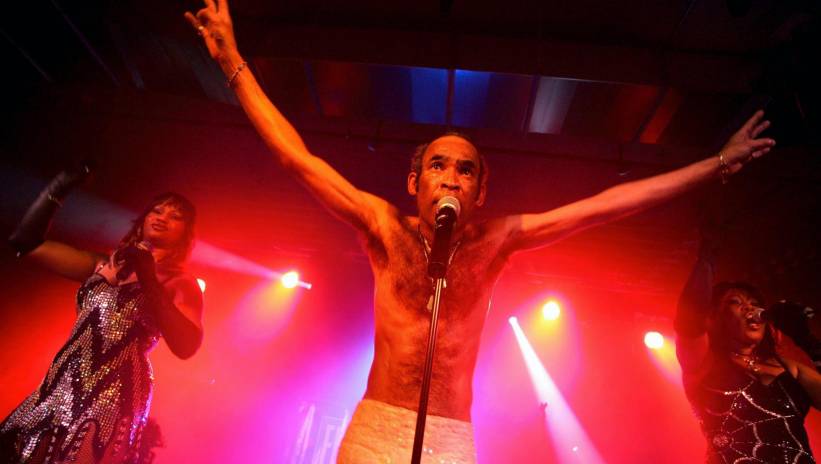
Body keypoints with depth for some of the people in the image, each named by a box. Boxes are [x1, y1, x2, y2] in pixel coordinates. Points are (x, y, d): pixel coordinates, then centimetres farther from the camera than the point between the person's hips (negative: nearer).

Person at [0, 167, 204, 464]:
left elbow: (186, 347, -15)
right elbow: (27, 243, 16)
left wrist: (149, 280, -19)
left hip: (115, 397, -5)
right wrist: (58, 189, 7)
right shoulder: (102, 266, 16)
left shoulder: (182, 284, 1)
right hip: (59, 387, 5)